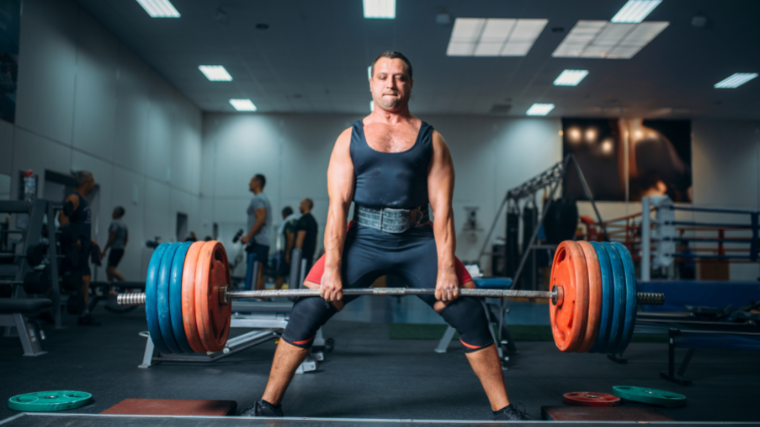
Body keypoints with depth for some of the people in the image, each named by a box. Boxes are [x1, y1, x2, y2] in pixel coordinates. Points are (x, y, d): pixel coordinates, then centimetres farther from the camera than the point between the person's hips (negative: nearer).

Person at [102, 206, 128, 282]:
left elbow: (111, 237, -16)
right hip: (121, 249, 9)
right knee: (108, 269, 15)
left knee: (111, 270, -14)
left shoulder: (114, 223, -10)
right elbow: (127, 238, 18)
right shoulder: (124, 224, 16)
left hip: (115, 249, -9)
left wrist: (105, 249, -13)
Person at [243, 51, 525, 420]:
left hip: (418, 242, 1)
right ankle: (268, 405, 9)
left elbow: (442, 208, 0)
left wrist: (446, 269, -9)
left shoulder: (431, 139, 8)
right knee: (306, 312, -9)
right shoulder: (350, 138, 8)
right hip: (363, 240, 0)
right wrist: (332, 270, -10)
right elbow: (338, 206, -1)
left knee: (469, 316, -6)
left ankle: (503, 410, 11)